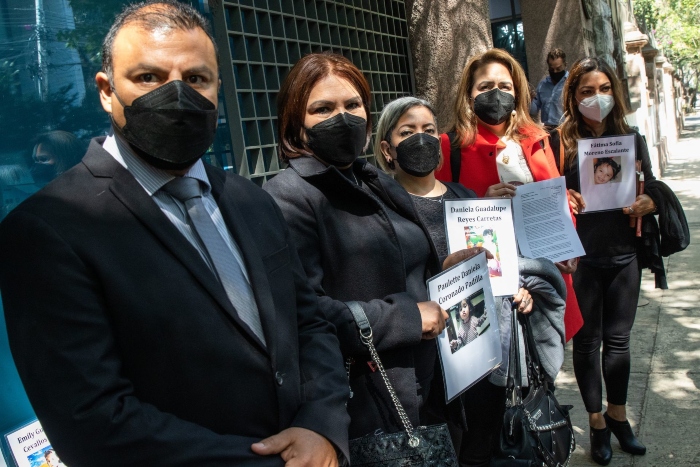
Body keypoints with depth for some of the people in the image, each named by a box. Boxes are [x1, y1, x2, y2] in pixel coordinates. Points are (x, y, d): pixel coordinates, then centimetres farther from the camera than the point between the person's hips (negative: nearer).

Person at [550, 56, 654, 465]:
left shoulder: (632, 139, 5)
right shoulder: (561, 142, -5)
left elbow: (652, 192, 10)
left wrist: (649, 204, -11)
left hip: (624, 255, 3)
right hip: (581, 257, -3)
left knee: (618, 339, 15)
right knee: (587, 341, 10)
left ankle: (618, 415, 35)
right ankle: (597, 422, 28)